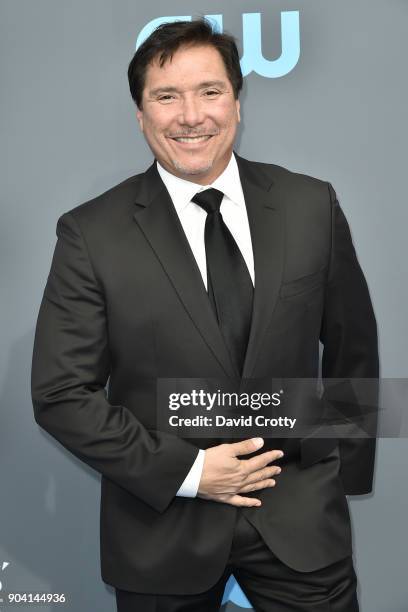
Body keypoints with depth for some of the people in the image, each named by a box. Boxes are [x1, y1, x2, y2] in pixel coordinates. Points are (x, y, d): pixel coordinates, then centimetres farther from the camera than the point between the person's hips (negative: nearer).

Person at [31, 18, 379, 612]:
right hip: (164, 525, -1)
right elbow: (61, 393, -9)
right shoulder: (91, 234, -10)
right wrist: (186, 471, -13)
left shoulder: (312, 206, -4)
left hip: (301, 513, 2)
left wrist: (345, 470, 8)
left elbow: (353, 349, 5)